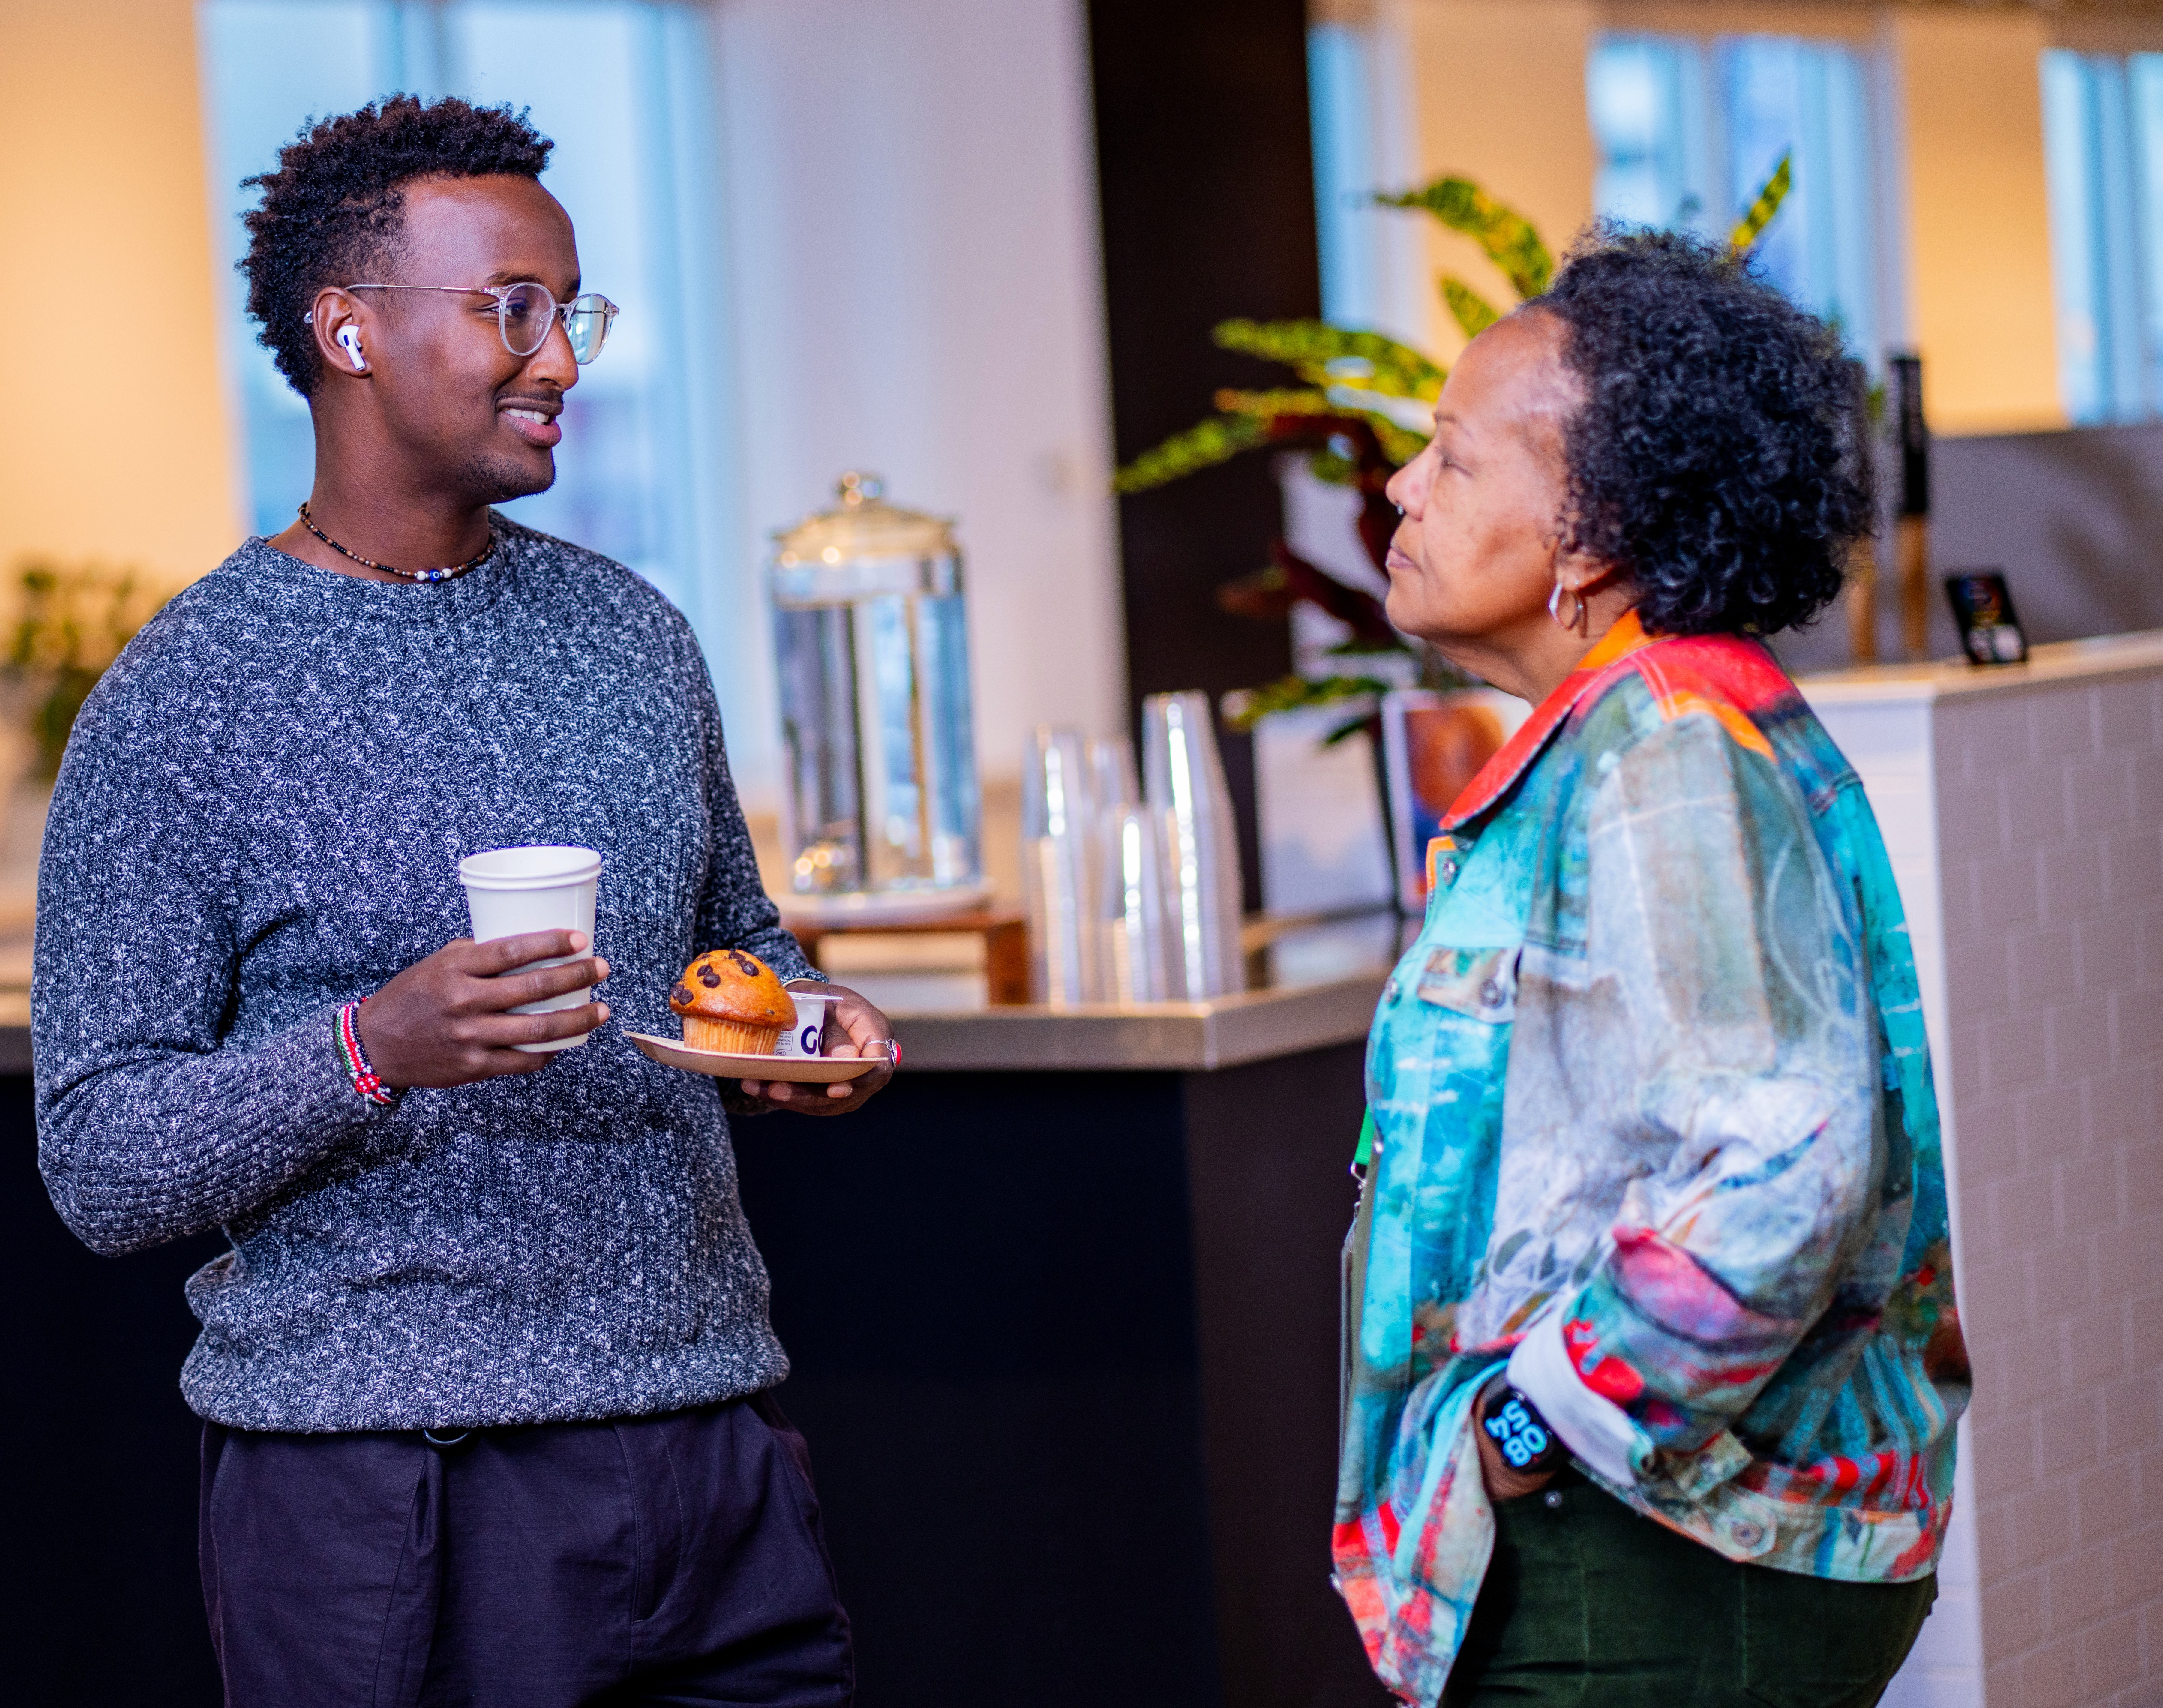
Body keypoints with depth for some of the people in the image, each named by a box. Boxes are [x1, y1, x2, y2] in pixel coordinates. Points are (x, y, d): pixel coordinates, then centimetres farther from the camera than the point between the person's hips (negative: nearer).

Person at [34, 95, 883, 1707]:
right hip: (373, 1494, -5)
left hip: (710, 1439, 5)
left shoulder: (635, 636, 10)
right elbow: (98, 1166, -9)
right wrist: (375, 1053, -24)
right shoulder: (179, 702, -7)